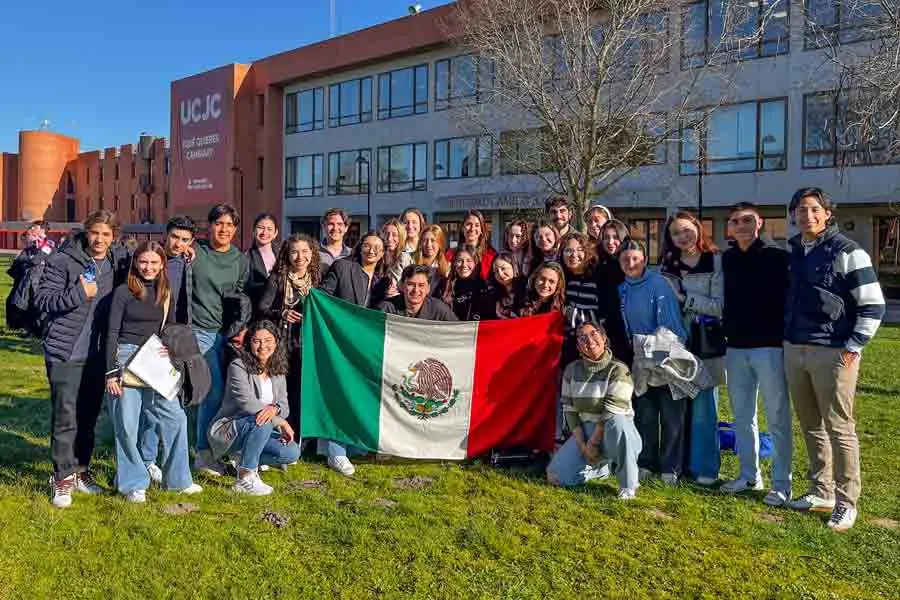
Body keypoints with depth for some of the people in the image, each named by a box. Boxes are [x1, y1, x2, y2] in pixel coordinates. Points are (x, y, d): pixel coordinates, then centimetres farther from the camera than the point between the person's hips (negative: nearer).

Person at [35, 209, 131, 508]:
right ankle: (63, 478, 7)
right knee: (66, 416, -4)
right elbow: (42, 299, -9)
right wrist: (79, 293, -19)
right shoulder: (63, 260, -7)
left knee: (89, 415, 13)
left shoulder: (119, 261, 5)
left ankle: (81, 469, 27)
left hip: (97, 354, 5)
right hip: (65, 352, -4)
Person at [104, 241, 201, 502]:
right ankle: (133, 484, 14)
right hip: (126, 359, -4)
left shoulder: (165, 294, 10)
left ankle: (178, 479, 16)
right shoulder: (123, 292, -4)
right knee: (126, 425, 0)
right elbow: (112, 333, -5)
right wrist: (111, 372, -10)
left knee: (175, 417, 2)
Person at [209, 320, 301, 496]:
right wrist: (281, 422, -24)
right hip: (227, 430, -6)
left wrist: (275, 409, -28)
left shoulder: (277, 371, 5)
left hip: (260, 431, 6)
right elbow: (246, 403, -25)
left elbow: (284, 406, -2)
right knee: (262, 422, -35)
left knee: (292, 453, -16)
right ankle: (244, 479, -22)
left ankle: (245, 458, 9)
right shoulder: (238, 367, -14)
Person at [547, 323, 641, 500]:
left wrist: (593, 442, -20)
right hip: (584, 431, 5)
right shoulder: (572, 370, 0)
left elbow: (612, 413, -20)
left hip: (613, 433, -5)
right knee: (555, 476, -10)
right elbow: (569, 410, 0)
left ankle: (628, 486, -22)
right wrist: (582, 445, -9)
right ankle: (599, 466, 20)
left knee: (617, 422, -41)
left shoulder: (618, 370, -14)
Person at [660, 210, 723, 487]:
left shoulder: (716, 261, -4)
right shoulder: (668, 264, 13)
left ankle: (705, 467, 9)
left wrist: (684, 298, -12)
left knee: (703, 407, -2)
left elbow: (719, 306, -10)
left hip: (706, 343, -4)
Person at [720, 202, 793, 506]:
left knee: (777, 418, 0)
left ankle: (781, 484, 9)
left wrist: (786, 336, -12)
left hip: (770, 346, -5)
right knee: (742, 415, 12)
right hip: (736, 347, 6)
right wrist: (726, 331, 10)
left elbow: (791, 298, -8)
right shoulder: (727, 259, 9)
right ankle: (749, 475, 25)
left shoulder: (778, 256, -6)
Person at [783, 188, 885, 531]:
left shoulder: (847, 252, -7)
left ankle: (846, 502, 10)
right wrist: (786, 337, 14)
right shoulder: (791, 252, 11)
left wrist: (853, 348, -12)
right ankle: (821, 492, 25)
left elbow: (873, 306, -8)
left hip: (833, 353, -6)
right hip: (794, 350, 6)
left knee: (839, 429, -1)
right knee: (810, 426, 13)